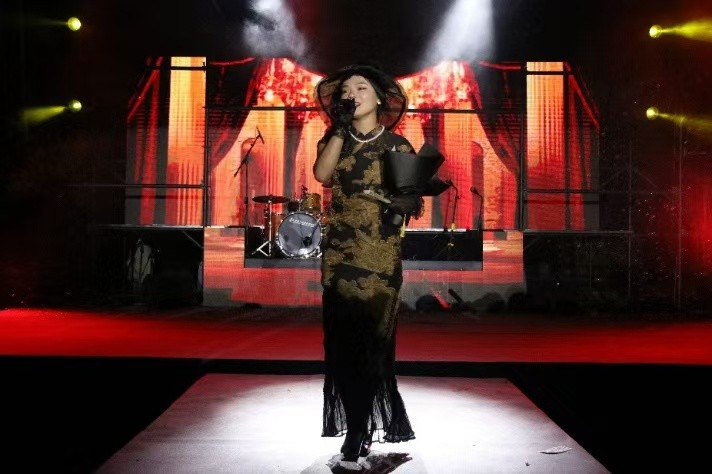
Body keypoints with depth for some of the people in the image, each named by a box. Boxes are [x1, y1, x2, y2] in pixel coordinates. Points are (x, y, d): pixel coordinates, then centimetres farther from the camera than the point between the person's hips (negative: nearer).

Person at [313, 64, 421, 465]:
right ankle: (361, 425, 16)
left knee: (372, 339, -3)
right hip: (339, 252, 3)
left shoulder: (398, 145, 5)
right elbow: (322, 174, -7)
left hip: (381, 255, -2)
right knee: (342, 341, 1)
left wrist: (408, 202, -19)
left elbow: (414, 197, 3)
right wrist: (340, 126, -7)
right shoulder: (335, 139, 13)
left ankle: (359, 431, 9)